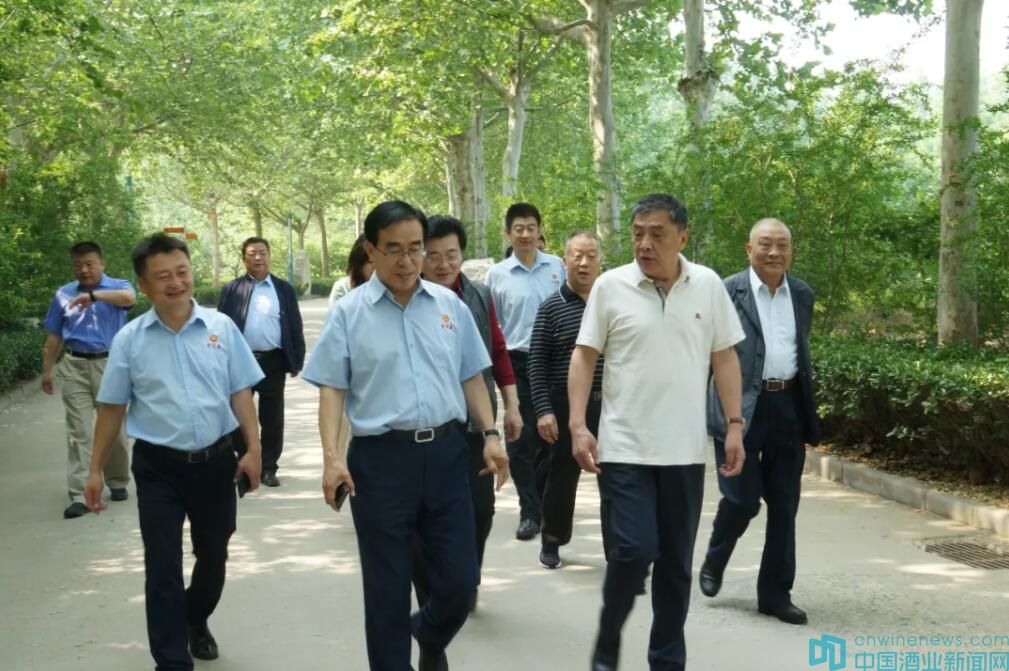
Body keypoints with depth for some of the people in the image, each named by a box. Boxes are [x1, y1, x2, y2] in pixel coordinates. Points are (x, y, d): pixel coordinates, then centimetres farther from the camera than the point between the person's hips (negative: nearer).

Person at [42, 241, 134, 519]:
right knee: (79, 431, -3)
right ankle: (79, 495, -5)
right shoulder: (63, 294, 10)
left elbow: (129, 298, -25)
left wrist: (93, 295, -38)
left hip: (109, 365, -2)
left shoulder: (117, 286, 0)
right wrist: (47, 370, 11)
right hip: (75, 367, 2)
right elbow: (54, 336, 14)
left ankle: (118, 483, 26)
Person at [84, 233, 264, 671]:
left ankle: (196, 621, 48)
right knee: (162, 568, 0)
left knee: (213, 557, 19)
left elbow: (240, 392, 2)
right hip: (158, 467, -2)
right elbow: (112, 407, 1)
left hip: (216, 460, 2)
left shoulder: (221, 327, -3)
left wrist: (253, 448, -5)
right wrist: (96, 470, 2)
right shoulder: (129, 339, -5)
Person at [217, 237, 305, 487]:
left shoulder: (284, 289, 6)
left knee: (272, 419, 5)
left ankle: (268, 468, 14)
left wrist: (297, 361, 1)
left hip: (273, 362, 0)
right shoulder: (231, 289, 4)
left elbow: (295, 327, 6)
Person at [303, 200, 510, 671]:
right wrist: (332, 457, -12)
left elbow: (471, 377, 15)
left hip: (445, 451, 3)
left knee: (460, 579, 7)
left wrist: (490, 435, 6)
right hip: (381, 457, -3)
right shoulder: (348, 312, -2)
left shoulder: (450, 305, 8)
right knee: (387, 589, 7)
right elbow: (331, 389, -3)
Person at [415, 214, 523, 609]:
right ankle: (431, 600, 21)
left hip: (475, 423, 4)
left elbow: (498, 352, 12)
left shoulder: (480, 297, 6)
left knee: (480, 509, 9)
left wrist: (511, 406, 11)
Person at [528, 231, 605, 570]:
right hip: (566, 405, -1)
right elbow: (537, 364, -2)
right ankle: (551, 543, 27)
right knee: (562, 478, 10)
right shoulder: (552, 307, 0)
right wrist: (543, 410, -10)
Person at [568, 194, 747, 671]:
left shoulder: (708, 286, 2)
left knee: (676, 560, 8)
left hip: (685, 450, 3)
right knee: (633, 550, -10)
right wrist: (578, 425, -9)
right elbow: (584, 357, -1)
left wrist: (735, 426, 3)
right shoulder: (611, 286, -4)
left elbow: (724, 358, 8)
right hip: (624, 447, -2)